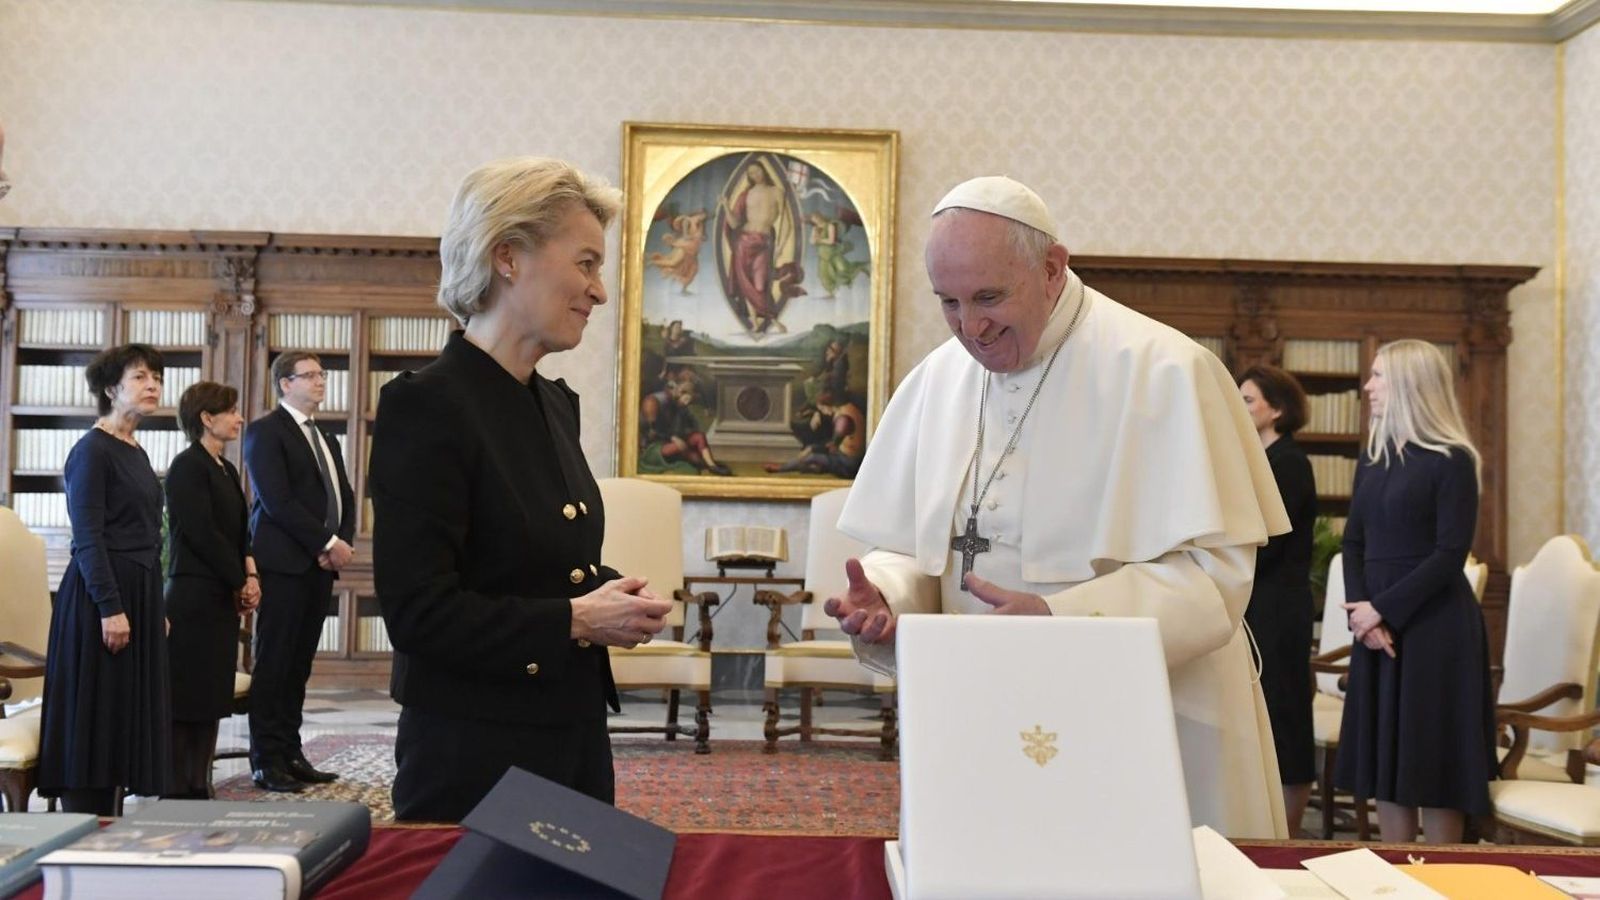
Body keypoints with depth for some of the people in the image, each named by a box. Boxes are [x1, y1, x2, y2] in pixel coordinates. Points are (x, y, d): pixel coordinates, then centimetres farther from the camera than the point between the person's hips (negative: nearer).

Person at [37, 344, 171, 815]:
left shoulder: (137, 453, 15)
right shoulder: (92, 450, -10)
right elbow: (88, 538, -16)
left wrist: (158, 609, 19)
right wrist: (110, 608, -21)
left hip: (140, 596, 9)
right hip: (101, 596, -9)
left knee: (125, 718, 10)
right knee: (93, 717, -4)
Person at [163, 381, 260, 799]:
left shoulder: (226, 469, 16)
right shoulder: (187, 466, -10)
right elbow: (201, 533, -16)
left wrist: (250, 576, -1)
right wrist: (241, 582, -10)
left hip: (223, 597, 9)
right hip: (193, 596, -9)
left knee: (213, 695, 10)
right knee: (186, 696, -5)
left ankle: (199, 788, 16)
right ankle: (176, 791, 1)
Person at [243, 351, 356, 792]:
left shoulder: (325, 438, 21)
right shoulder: (266, 431, -3)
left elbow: (344, 496, 19)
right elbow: (276, 500, -13)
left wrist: (344, 541, 0)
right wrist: (328, 543, -14)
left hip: (321, 564, 7)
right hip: (284, 564, -7)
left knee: (300, 664, 8)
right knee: (274, 663, -3)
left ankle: (290, 753, 13)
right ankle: (266, 761, 1)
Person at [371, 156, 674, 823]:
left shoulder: (556, 403, 10)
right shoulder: (426, 405, -15)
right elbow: (416, 611, -20)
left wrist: (612, 599, 0)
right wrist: (575, 621, -17)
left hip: (574, 737, 8)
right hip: (474, 755, -8)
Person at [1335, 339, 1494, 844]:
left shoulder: (1452, 460, -8)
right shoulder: (1373, 456, 12)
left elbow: (1451, 554, -14)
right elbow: (1354, 541, 9)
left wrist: (1382, 609, -15)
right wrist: (1360, 611, -6)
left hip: (1434, 626, -6)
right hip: (1377, 625, 6)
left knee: (1433, 757, 0)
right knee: (1384, 754, 9)